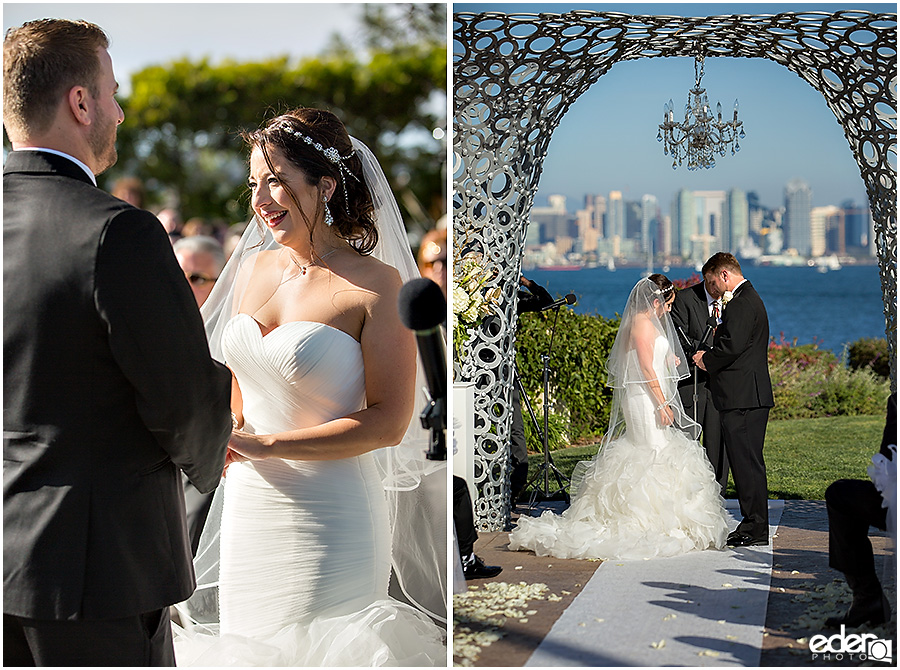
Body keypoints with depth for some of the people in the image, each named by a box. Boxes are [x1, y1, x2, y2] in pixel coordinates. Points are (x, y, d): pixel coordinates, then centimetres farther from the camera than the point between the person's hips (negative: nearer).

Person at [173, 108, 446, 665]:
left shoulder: (375, 283, -12)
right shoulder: (255, 268, 6)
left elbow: (388, 421, -15)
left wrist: (265, 446, -16)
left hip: (332, 516, -6)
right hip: (248, 509, 6)